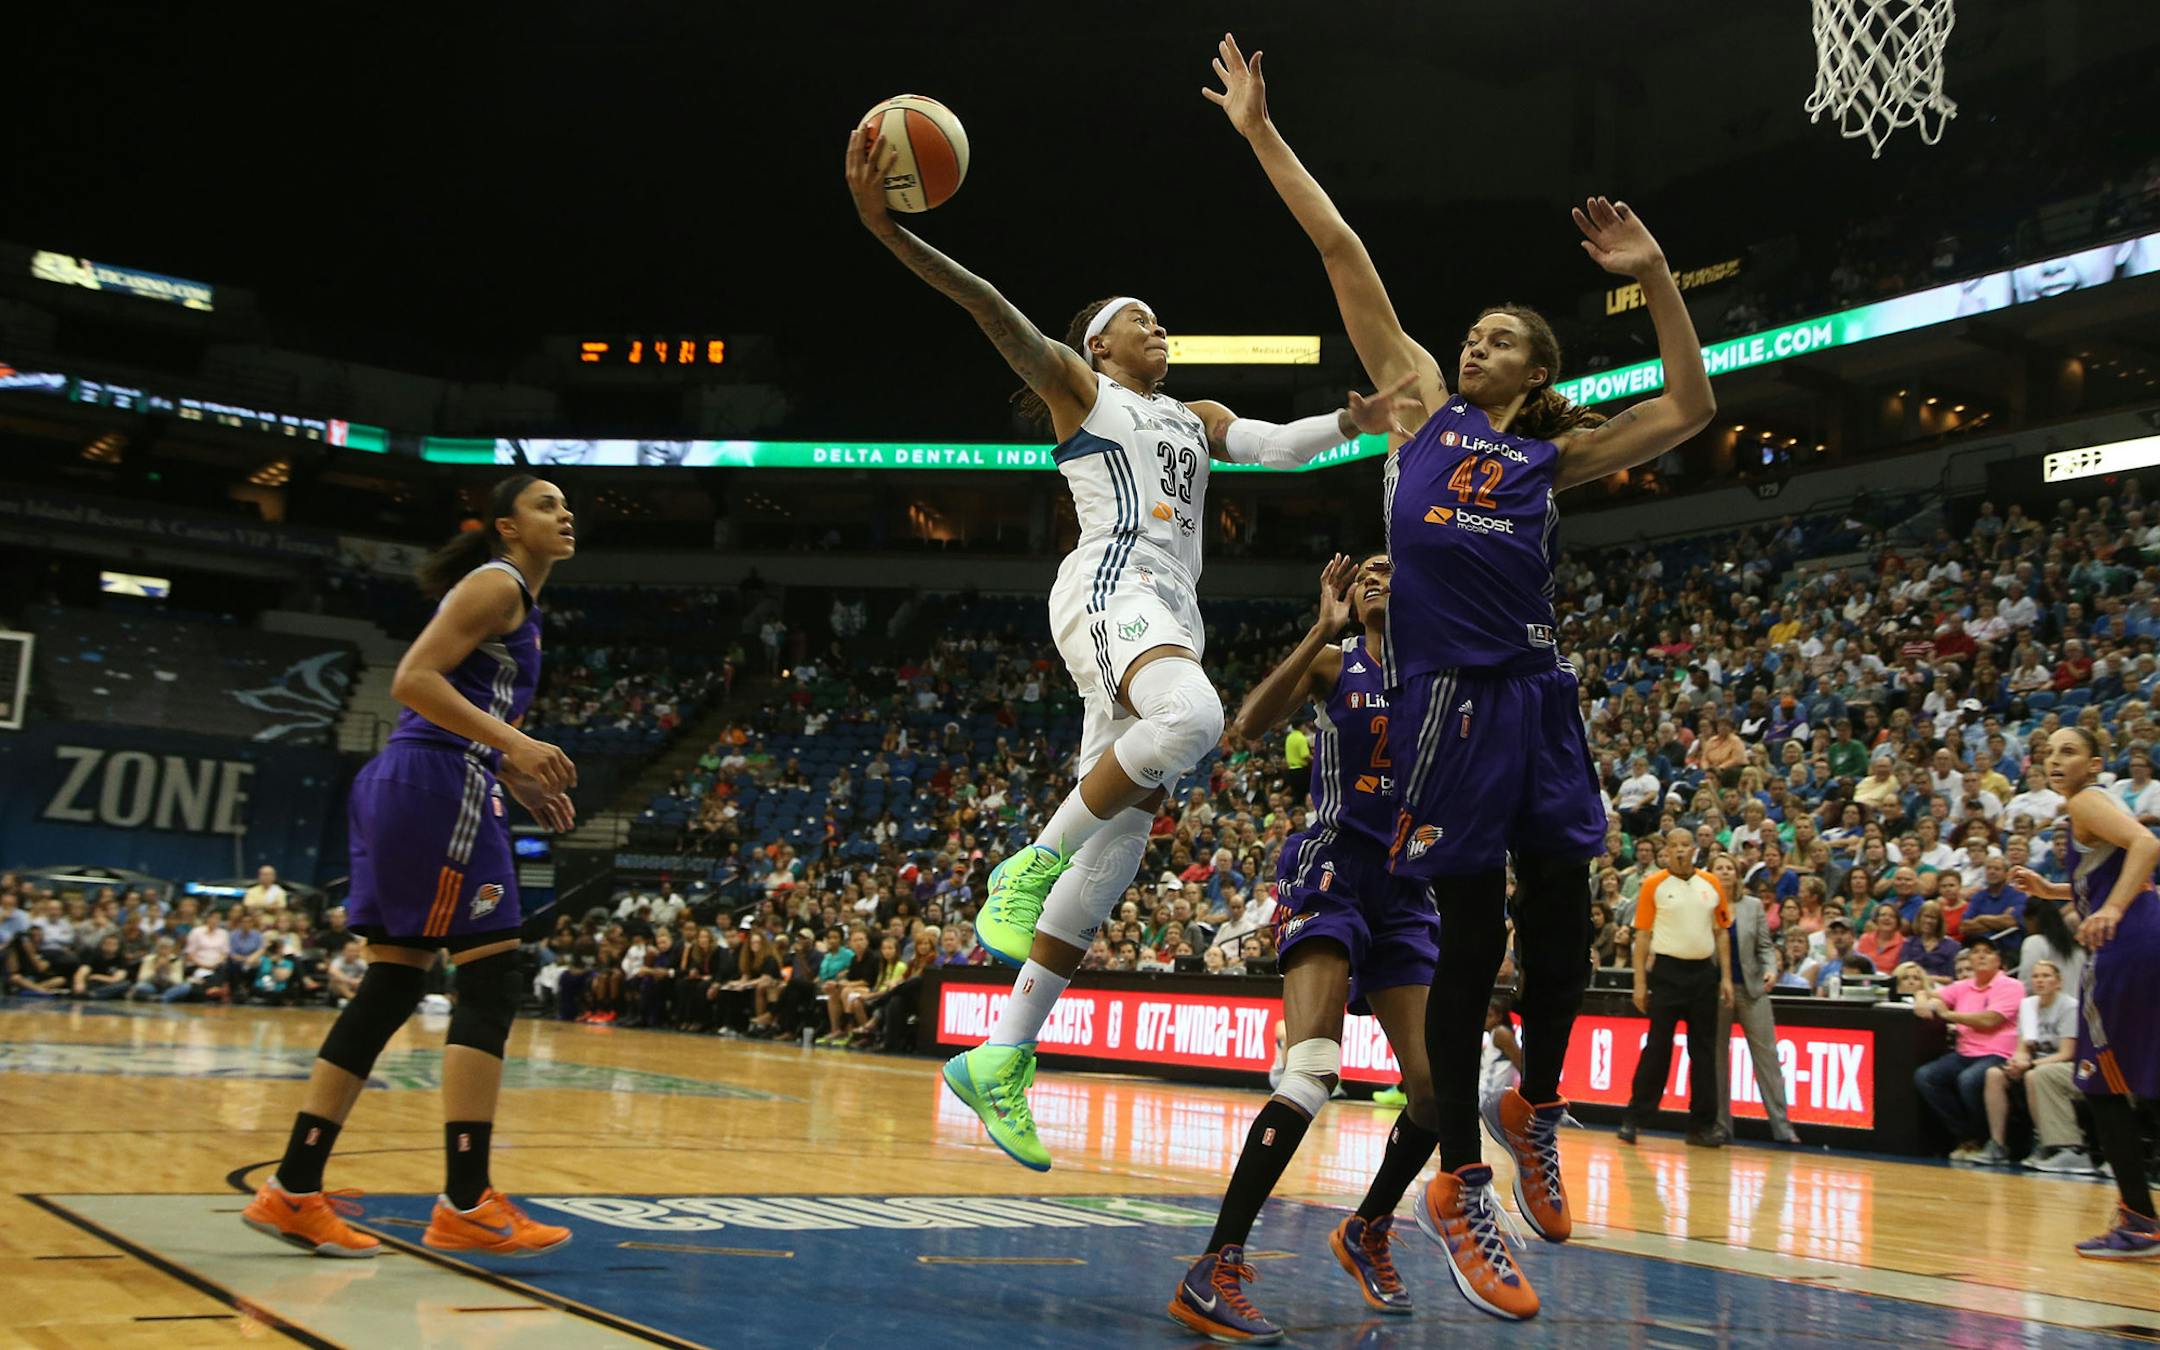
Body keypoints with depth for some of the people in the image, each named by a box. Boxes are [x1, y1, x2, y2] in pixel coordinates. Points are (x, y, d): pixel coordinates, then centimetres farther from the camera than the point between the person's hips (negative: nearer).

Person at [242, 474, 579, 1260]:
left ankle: (293, 1190, 12)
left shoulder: (518, 604, 24)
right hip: (439, 787, -10)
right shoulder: (497, 584, -5)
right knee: (491, 981, -9)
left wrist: (515, 778, 17)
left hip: (408, 786, 10)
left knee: (392, 987, 9)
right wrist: (514, 742, -23)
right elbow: (413, 680, -16)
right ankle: (466, 1203, -10)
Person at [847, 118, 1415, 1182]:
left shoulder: (1197, 417, 33)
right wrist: (887, 229, -18)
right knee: (1192, 716, -38)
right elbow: (992, 308, -3)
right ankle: (1032, 864, -19)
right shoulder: (1079, 385, 13)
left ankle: (1000, 1061, 3)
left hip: (1173, 609, 7)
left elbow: (1280, 446, 18)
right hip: (1112, 581, -7)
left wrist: (1363, 420, -2)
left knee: (1119, 839, -1)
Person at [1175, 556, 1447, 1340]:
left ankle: (1367, 1234, 27)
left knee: (1435, 1085, 1)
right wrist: (1323, 629, -20)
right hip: (1329, 868, -5)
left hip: (1406, 886, 5)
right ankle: (1213, 1272, -23)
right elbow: (1249, 726, -15)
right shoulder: (1334, 660, 1)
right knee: (1314, 1071, -23)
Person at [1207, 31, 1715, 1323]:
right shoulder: (1423, 402, 11)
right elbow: (1345, 255, 10)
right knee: (1472, 935, -2)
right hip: (1448, 697, -3)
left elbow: (1690, 409, 12)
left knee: (1561, 921, 2)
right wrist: (1263, 134, 12)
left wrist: (1655, 277, 5)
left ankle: (1538, 1118, 28)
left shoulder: (1557, 451, 16)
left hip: (1537, 694, 3)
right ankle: (1461, 1184, 11)